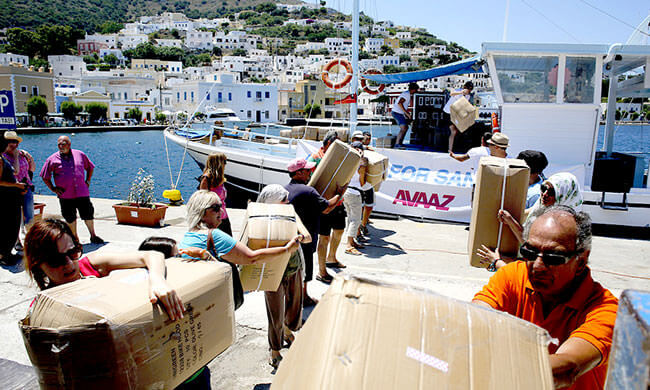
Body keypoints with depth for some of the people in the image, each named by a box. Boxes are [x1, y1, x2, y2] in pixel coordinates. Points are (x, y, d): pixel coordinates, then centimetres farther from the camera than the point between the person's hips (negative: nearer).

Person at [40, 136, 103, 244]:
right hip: (65, 195, -1)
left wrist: (87, 181, 12)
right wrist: (53, 189, 2)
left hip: (82, 193, 1)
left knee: (88, 215, 5)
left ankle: (93, 236, 21)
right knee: (70, 218, 7)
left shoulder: (80, 155, 6)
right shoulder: (52, 159, 1)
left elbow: (90, 167, 21)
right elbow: (44, 176, 9)